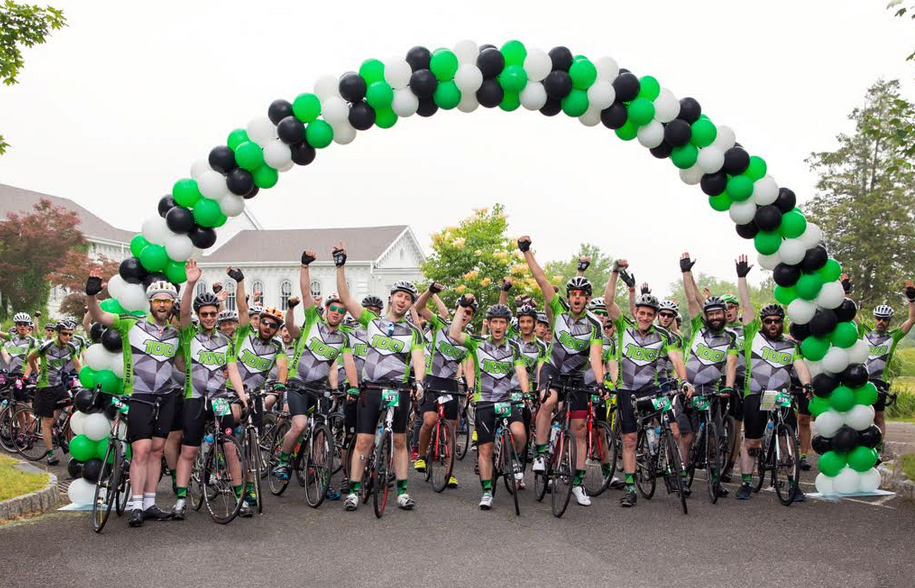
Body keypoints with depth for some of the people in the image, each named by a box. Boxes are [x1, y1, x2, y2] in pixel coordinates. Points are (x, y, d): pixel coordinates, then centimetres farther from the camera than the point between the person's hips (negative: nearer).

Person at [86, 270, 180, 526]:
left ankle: (150, 504, 13)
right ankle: (137, 507, -5)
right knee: (141, 450, -10)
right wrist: (91, 294, -28)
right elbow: (99, 316, -11)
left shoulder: (175, 334, 11)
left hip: (165, 399, 5)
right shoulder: (132, 325, -2)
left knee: (157, 450, 7)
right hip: (138, 397, -4)